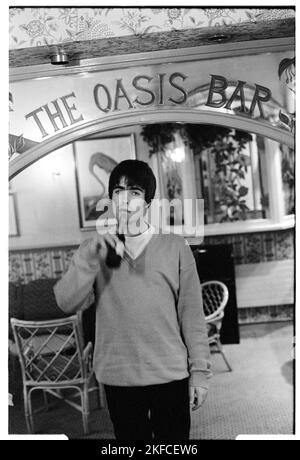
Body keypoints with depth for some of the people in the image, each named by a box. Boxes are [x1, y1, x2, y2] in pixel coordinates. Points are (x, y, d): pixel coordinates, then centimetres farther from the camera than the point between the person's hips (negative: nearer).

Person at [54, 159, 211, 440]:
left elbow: (191, 314, -2)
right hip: (118, 378, 1)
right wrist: (89, 257, -21)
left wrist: (199, 372, -1)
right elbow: (67, 303, -9)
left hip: (170, 375, -1)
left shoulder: (174, 247, -3)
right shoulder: (95, 249, 2)